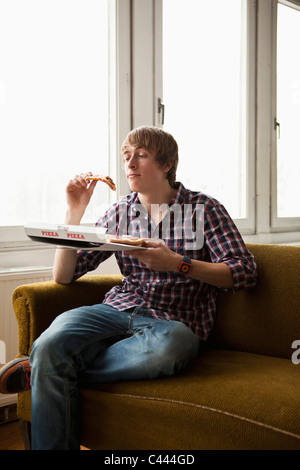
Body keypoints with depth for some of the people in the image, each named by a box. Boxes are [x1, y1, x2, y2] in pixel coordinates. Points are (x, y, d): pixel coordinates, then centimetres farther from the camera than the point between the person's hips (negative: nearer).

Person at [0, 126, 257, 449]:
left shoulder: (203, 209, 4)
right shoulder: (120, 213, 13)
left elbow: (244, 273, -5)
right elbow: (63, 275, 12)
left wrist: (177, 263, -16)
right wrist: (74, 213, 0)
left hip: (176, 320, -2)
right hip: (121, 310, 2)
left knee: (166, 346, -41)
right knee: (50, 342, -31)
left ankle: (38, 371, -21)